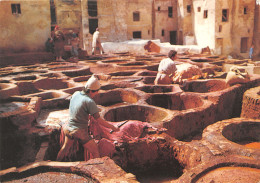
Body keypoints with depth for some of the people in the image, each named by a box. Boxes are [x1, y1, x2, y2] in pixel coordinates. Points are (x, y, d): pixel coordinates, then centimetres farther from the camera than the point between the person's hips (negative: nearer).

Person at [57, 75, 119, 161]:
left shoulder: (76, 94, -1)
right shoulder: (90, 102, -22)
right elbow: (99, 120, -20)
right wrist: (113, 127, -9)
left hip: (69, 128, 8)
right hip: (80, 132, -8)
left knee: (65, 147, 31)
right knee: (95, 152, 7)